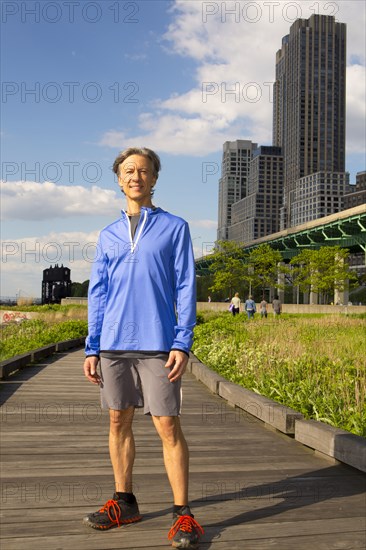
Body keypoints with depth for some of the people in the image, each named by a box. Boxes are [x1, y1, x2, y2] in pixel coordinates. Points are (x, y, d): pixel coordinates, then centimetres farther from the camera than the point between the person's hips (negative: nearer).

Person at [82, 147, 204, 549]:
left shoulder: (174, 227, 5)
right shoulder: (108, 236, 15)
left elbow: (185, 288, 0)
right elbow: (98, 293, 14)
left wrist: (182, 343, -9)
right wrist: (91, 348, 7)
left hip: (157, 343, -4)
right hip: (113, 345, 4)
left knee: (167, 425, -4)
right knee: (118, 422, 10)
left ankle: (182, 513, 6)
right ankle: (124, 503, 25)